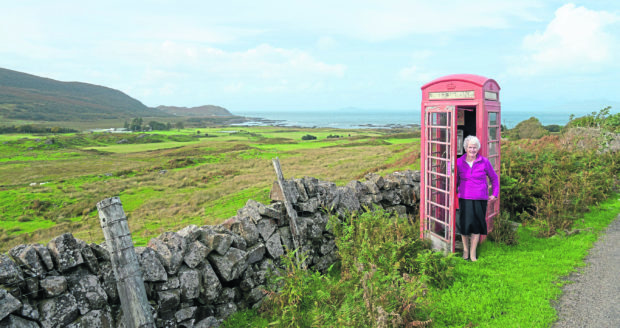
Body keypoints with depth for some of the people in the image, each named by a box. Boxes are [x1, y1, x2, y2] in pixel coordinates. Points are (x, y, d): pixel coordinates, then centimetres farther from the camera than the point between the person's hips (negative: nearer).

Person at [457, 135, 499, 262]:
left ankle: (473, 252, 19)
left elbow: (494, 178, 12)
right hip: (465, 199, 0)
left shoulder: (484, 162, -1)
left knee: (477, 225, 4)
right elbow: (456, 180, 15)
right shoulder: (459, 162, 0)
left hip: (480, 199, 0)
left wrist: (495, 194, 10)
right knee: (465, 224, -2)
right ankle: (465, 249, 21)